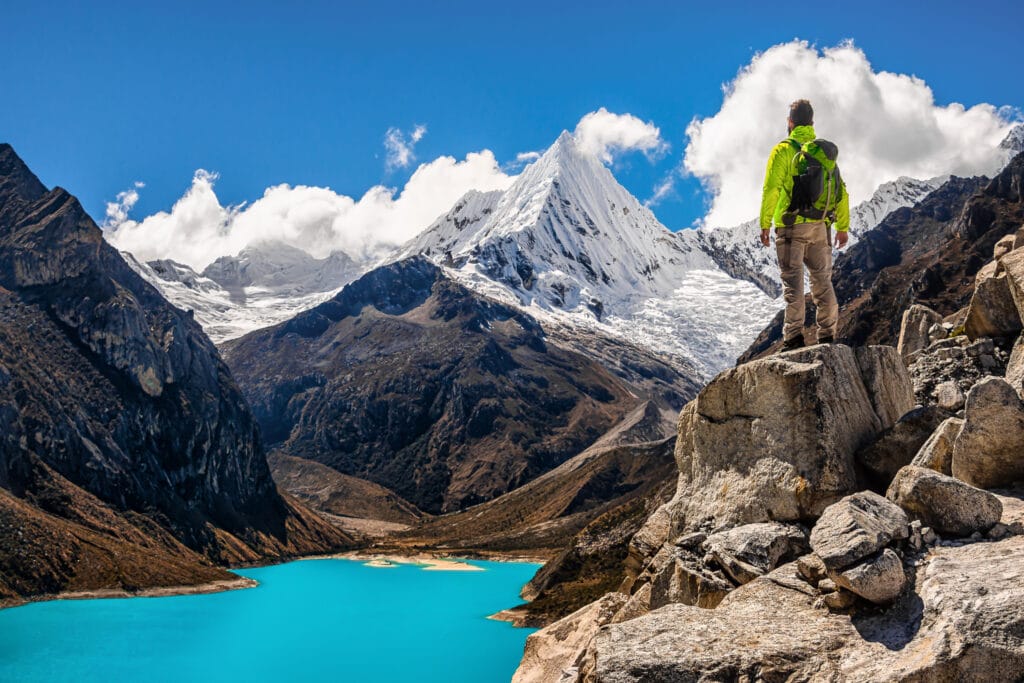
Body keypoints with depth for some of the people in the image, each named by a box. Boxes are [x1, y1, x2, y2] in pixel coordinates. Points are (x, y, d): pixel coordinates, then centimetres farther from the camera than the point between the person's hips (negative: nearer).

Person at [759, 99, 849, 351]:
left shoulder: (783, 150, -3)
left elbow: (771, 189, -12)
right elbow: (841, 191, 12)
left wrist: (765, 224, -8)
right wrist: (843, 226, 17)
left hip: (791, 225, -4)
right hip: (821, 226, 4)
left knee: (793, 281, -3)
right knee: (822, 280, 11)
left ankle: (794, 335, -8)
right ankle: (827, 336, 14)